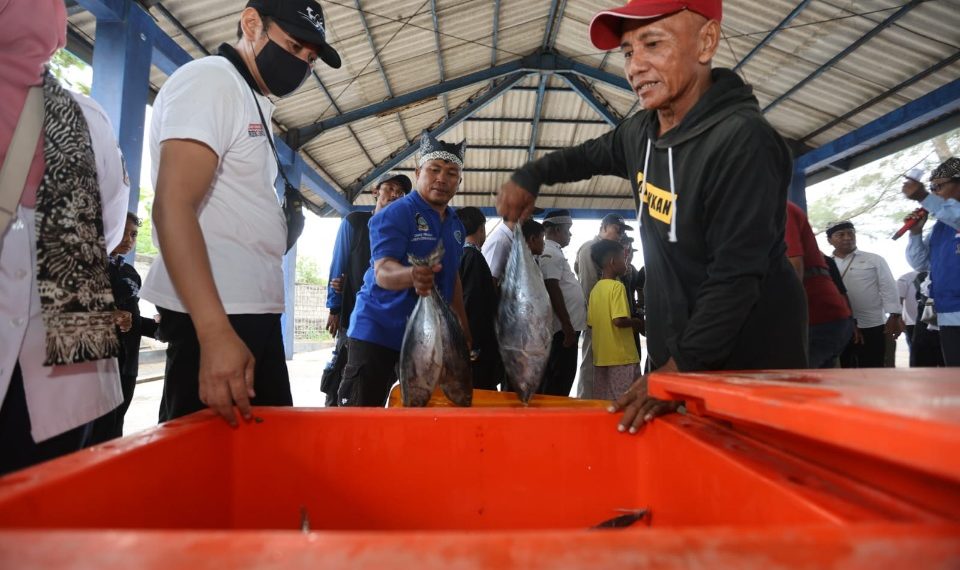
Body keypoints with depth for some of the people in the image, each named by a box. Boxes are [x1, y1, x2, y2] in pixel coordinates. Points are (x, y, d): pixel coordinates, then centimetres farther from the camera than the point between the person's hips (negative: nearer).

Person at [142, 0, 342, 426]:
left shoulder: (254, 103, 20)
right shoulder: (209, 79, -6)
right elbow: (173, 206, -19)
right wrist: (216, 332, -27)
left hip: (256, 311, 9)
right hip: (216, 317, -9)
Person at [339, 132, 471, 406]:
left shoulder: (456, 225, 10)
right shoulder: (395, 214, -12)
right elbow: (383, 272, -25)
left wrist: (465, 328, 17)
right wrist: (413, 275, -46)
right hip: (380, 331, -6)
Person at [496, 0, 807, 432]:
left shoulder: (743, 141, -22)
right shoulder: (642, 131, 3)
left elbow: (736, 277, -25)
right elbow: (591, 155, 24)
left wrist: (681, 369, -26)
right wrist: (530, 176, 10)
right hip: (675, 355, 7)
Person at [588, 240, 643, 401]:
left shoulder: (595, 289, 9)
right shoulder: (617, 286, -13)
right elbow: (619, 320, -22)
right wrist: (635, 322, -5)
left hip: (600, 356, 7)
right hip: (621, 356, -7)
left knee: (602, 403, 13)